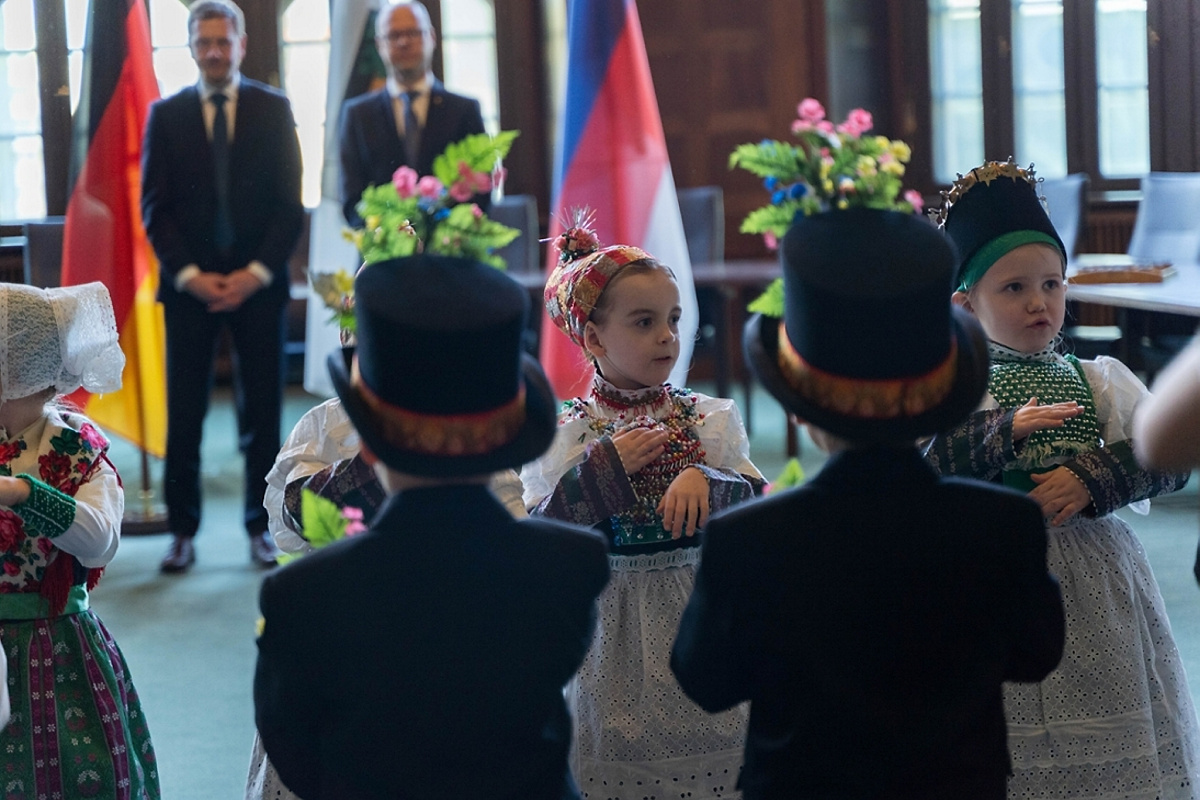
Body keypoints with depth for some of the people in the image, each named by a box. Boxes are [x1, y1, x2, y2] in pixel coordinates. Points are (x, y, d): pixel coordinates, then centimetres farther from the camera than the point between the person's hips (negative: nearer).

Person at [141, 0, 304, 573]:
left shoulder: (273, 109, 5)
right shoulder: (166, 115, 6)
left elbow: (289, 202, 2)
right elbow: (154, 208, 3)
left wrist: (256, 273, -9)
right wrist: (190, 276, -9)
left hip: (257, 283, 0)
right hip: (190, 284, 0)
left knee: (262, 413, 3)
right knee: (183, 415, 0)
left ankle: (261, 526, 12)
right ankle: (183, 531, 6)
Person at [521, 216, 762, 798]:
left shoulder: (709, 419, 3)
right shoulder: (563, 433, -2)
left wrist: (705, 481, -20)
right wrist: (601, 468, -15)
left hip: (696, 616, 1)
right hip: (612, 625, -1)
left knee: (706, 750, 3)